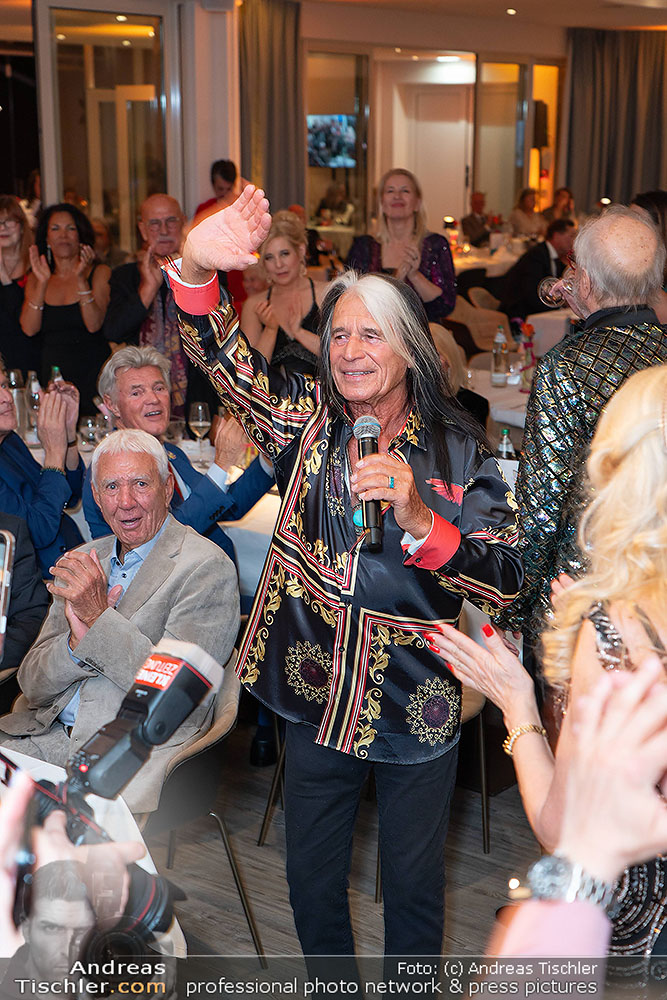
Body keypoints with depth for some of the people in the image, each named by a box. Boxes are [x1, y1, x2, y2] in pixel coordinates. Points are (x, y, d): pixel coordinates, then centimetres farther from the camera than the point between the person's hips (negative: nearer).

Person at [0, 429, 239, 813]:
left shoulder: (207, 567, -6)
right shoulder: (82, 563, 14)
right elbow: (33, 685, 10)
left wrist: (100, 616, -19)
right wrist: (77, 641, -12)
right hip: (49, 735, 7)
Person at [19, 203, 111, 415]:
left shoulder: (99, 273, 2)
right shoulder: (35, 279, 11)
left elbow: (94, 325, -11)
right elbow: (29, 329, -4)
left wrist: (81, 279, -18)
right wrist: (42, 282, -11)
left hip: (92, 373, -2)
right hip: (52, 373, 2)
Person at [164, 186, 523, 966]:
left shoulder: (458, 450, -8)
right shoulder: (308, 420, -3)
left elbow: (503, 581, -17)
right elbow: (222, 357, -19)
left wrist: (416, 517, -33)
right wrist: (194, 268, -38)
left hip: (415, 709, -1)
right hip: (316, 697, 2)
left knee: (413, 887, 18)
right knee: (312, 880, 19)